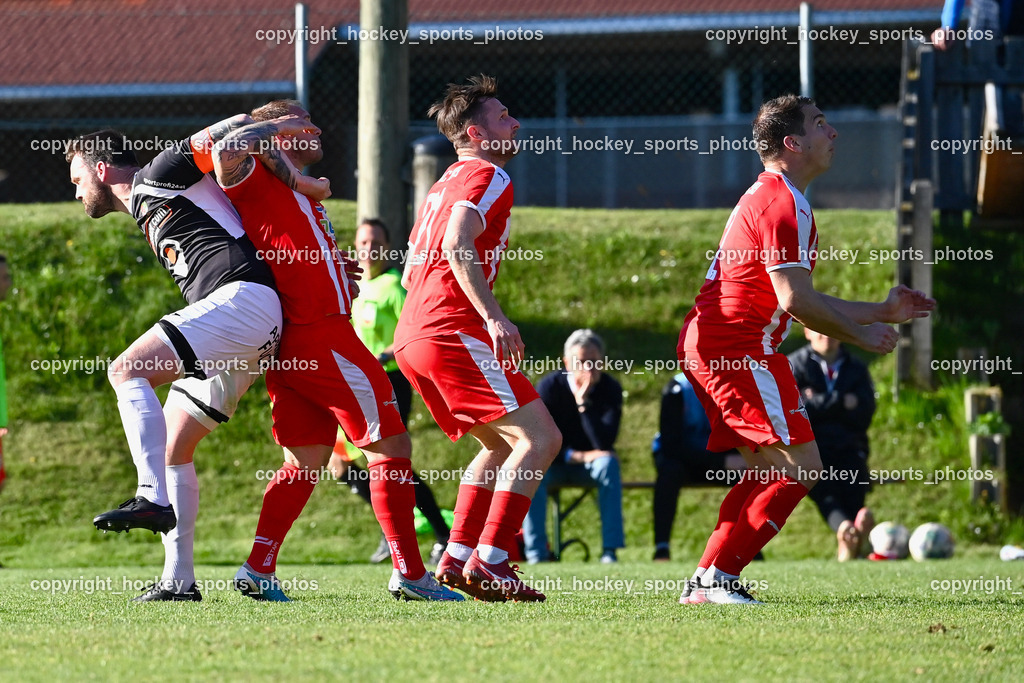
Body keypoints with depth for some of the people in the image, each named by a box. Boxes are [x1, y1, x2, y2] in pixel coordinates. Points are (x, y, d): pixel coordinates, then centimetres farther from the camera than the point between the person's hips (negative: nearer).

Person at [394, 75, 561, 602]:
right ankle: (490, 561, -19)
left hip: (412, 335, 10)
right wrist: (494, 317, -28)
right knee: (539, 439, -11)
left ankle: (457, 558, 9)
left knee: (503, 446, 19)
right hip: (454, 333, -10)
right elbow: (458, 247, -21)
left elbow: (411, 273, 29)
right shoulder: (487, 177, -3)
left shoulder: (445, 183, 26)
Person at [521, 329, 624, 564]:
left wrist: (584, 403, -32)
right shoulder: (550, 386, -15)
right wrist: (573, 455, -25)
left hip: (590, 464, 1)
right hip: (554, 465, -1)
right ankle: (536, 554, -30)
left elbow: (604, 444, -25)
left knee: (608, 463, -33)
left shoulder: (610, 389, -13)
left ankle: (610, 550, -31)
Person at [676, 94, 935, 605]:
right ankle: (718, 577, -12)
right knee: (800, 466, -10)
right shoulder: (784, 204, -13)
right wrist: (861, 335, -7)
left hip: (708, 346, 11)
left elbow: (798, 302, 26)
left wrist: (880, 311, 26)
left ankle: (707, 580, 10)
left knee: (768, 469, 15)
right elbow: (795, 300, -20)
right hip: (738, 349, -11)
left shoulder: (770, 197, 22)